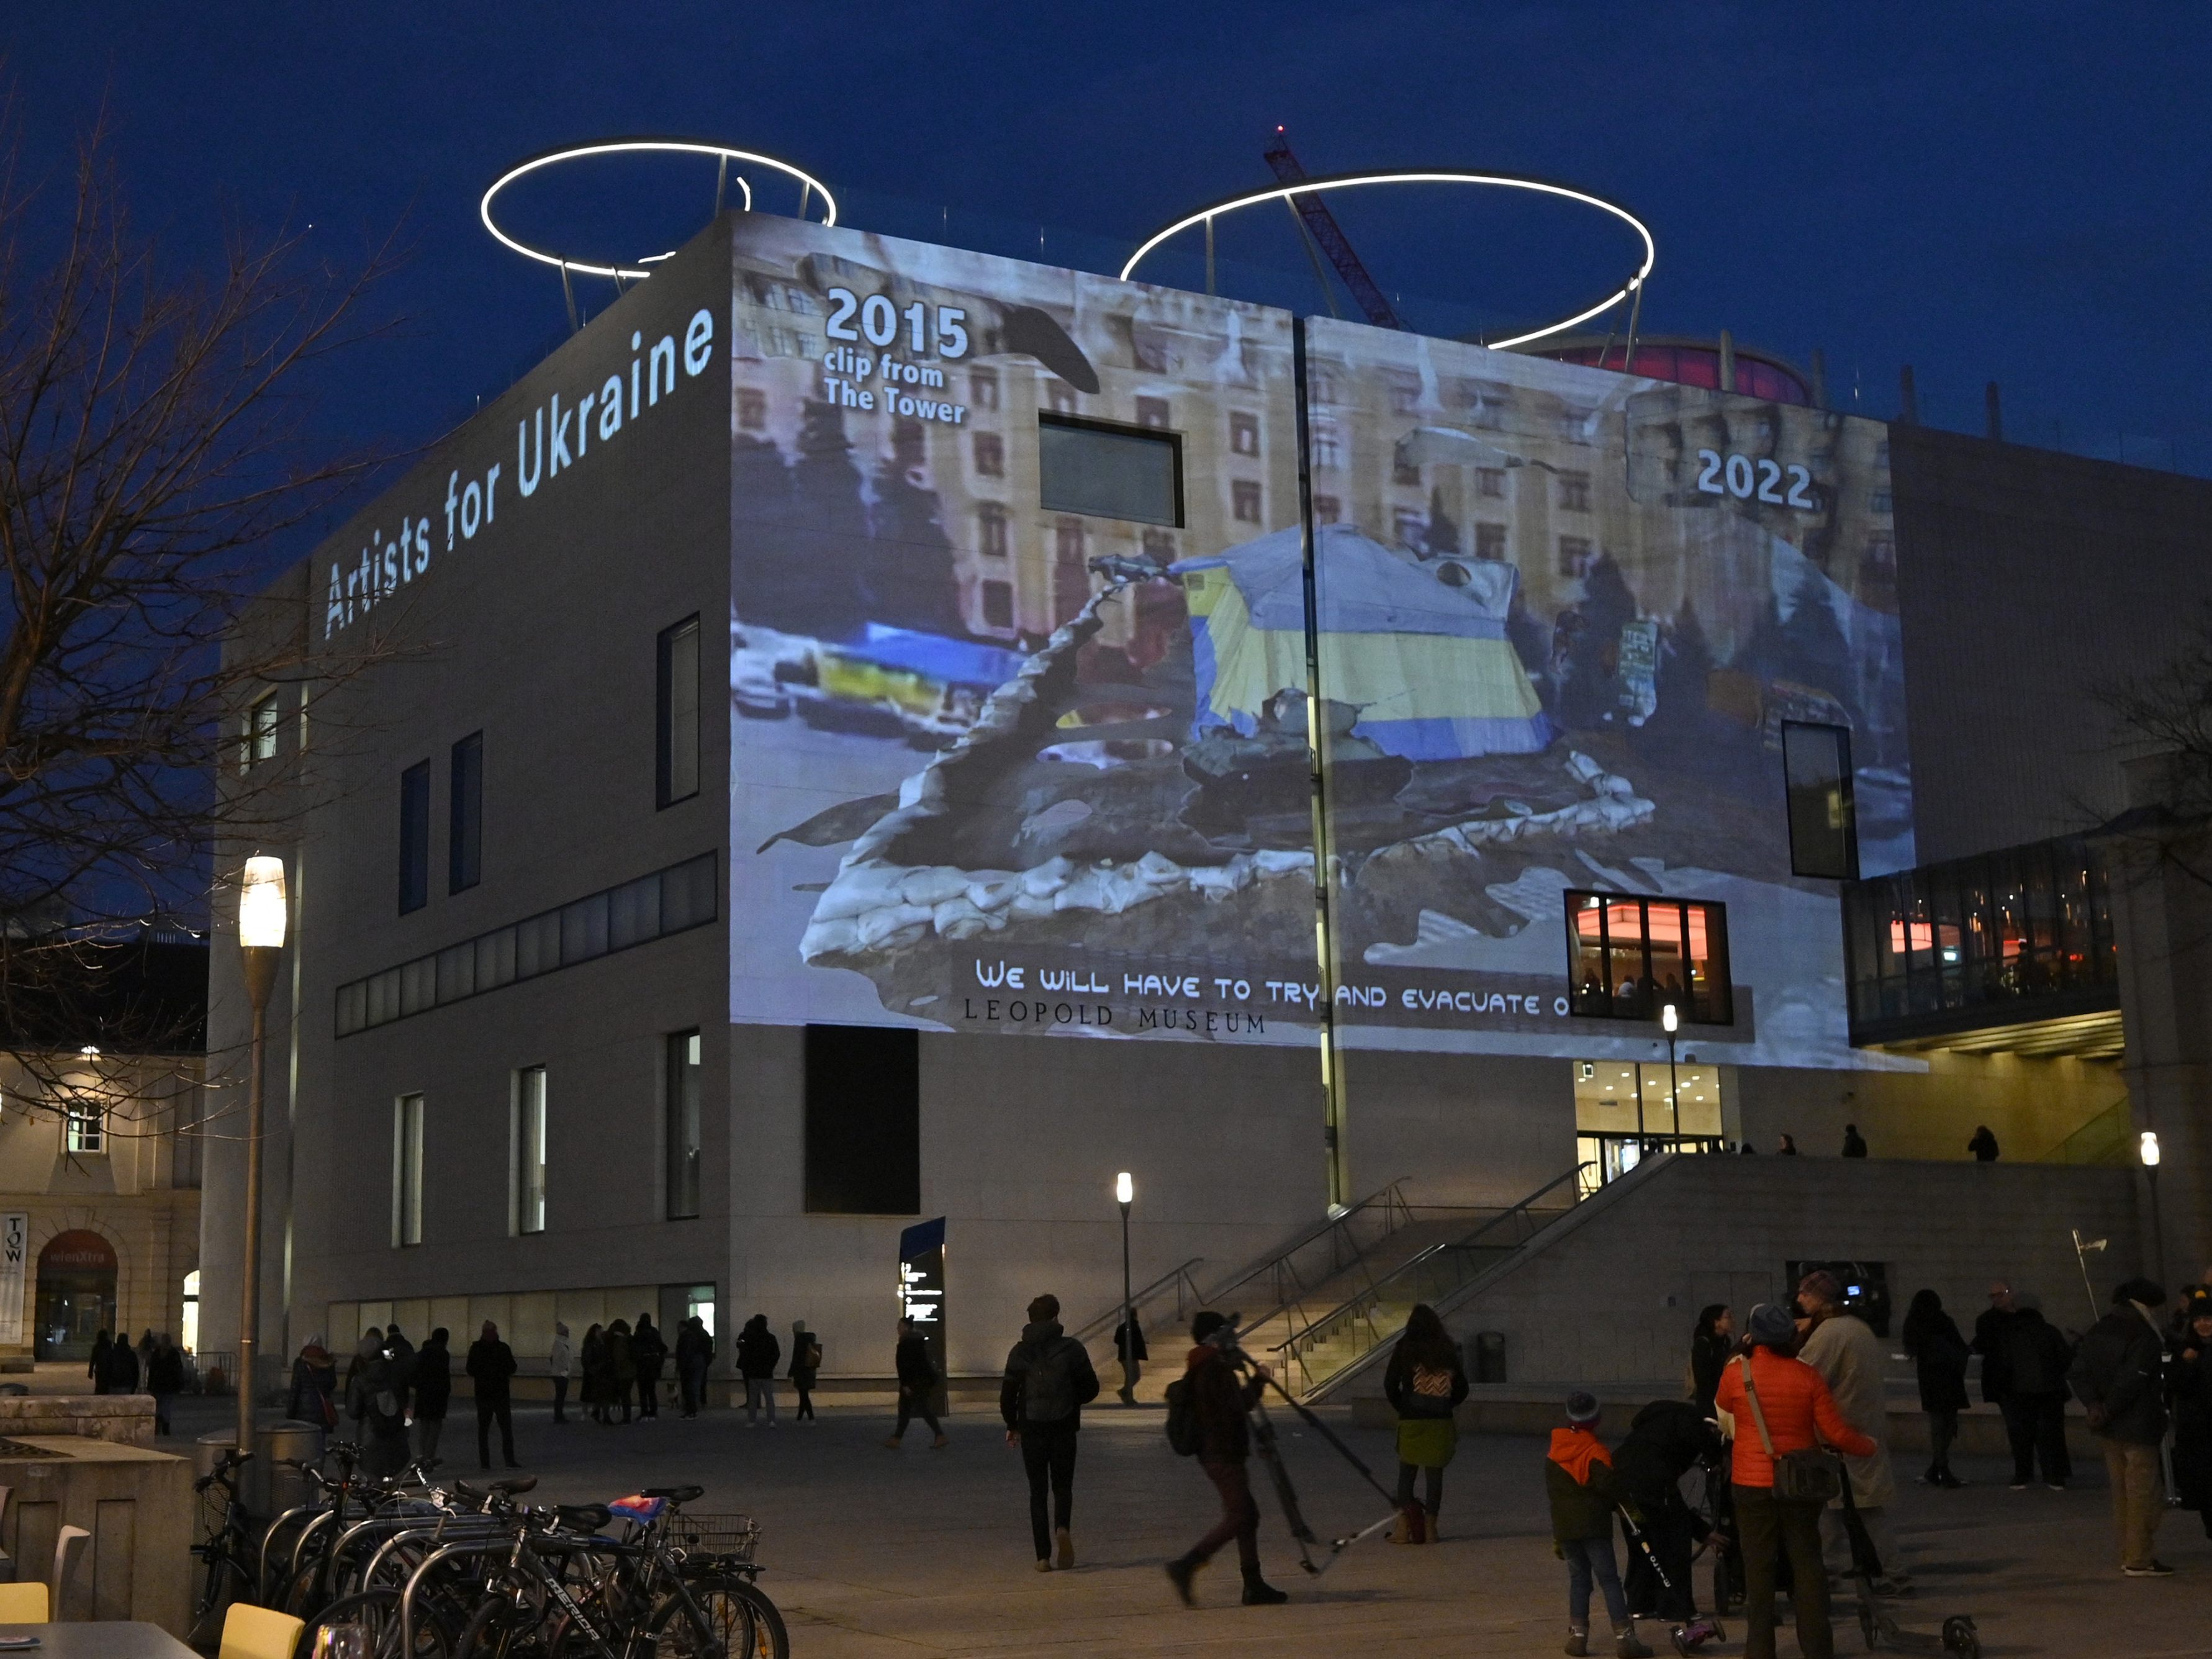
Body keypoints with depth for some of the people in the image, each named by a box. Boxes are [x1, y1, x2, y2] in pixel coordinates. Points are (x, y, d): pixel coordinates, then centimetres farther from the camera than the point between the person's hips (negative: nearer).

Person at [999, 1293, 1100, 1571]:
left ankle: (1044, 1556, 2)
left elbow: (1008, 1393, -4)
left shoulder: (1020, 1352, -2)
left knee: (1038, 1491, 8)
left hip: (1032, 1429, 0)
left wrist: (1011, 1426, 11)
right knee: (1063, 1486, 14)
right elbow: (1091, 1388, -2)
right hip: (1064, 1428, 0)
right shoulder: (1072, 1349, -3)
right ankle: (1063, 1528, -17)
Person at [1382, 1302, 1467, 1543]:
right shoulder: (1448, 1350, 6)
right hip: (1441, 1422, 2)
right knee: (1435, 1475, 6)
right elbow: (1462, 1389, 10)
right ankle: (1430, 1528, 6)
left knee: (1406, 1472, 7)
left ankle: (1404, 1527, 4)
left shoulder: (1405, 1348, -2)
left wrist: (1401, 1407, 8)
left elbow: (1390, 1384, -5)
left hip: (1412, 1421, -2)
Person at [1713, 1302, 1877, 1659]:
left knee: (1758, 1570, 6)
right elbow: (1836, 1433, -6)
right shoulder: (1806, 1375, -8)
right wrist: (1869, 1446, 13)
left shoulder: (1736, 1372, -10)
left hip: (1752, 1485, -1)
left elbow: (1722, 1408, 13)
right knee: (1807, 1566, 9)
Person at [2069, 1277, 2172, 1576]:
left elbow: (2078, 1372, 4)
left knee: (2122, 1492, 15)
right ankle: (2139, 1560, 1)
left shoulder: (2098, 1332, 9)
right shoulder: (2144, 1338, -15)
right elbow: (2131, 1382, -23)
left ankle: (2129, 1555, 21)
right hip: (2139, 1427, -8)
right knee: (2144, 1492, -1)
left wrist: (2093, 1403, -6)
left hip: (2109, 1428, 8)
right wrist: (2106, 1410, -14)